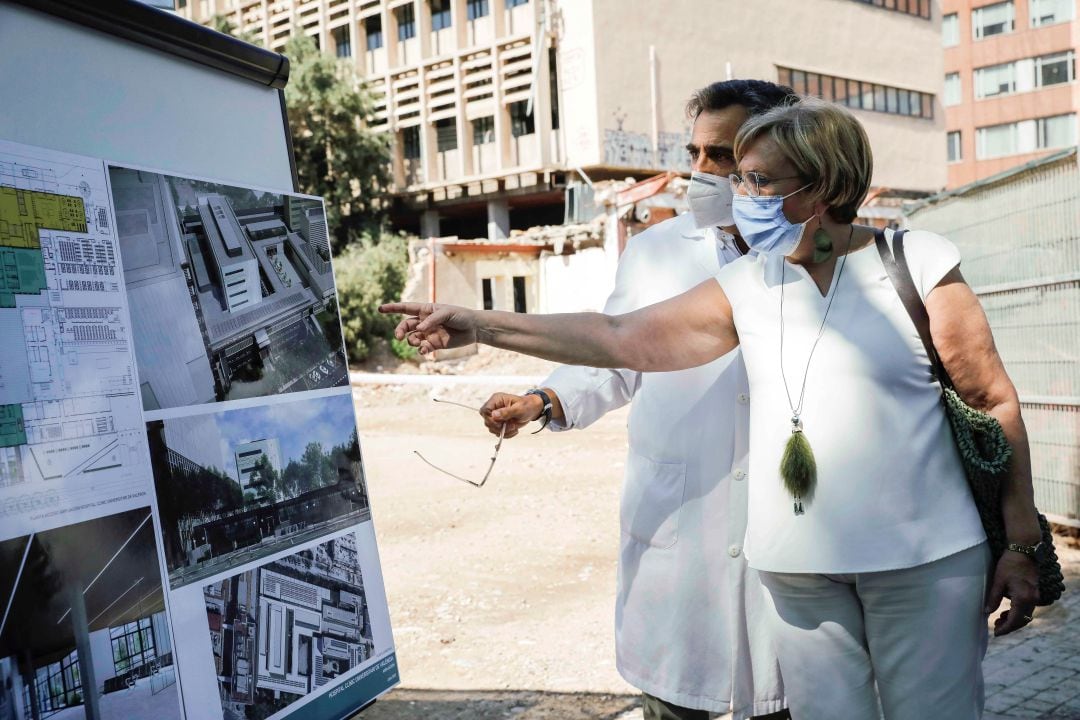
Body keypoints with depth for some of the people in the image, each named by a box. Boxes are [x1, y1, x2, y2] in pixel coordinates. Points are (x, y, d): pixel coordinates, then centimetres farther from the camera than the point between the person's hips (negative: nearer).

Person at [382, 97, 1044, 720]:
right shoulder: (748, 285, 6)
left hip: (922, 560, -3)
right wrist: (481, 326, 1)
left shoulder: (918, 265, -5)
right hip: (797, 564, 4)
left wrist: (1022, 544, -4)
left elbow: (994, 404, -2)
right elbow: (621, 338, 4)